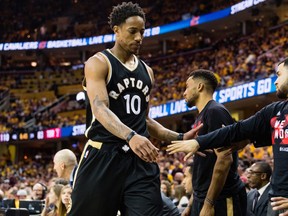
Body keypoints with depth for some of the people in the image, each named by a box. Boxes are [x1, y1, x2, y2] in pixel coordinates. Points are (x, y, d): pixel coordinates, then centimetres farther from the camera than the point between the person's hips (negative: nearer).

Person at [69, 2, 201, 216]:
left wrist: (180, 138, 12)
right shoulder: (98, 63, -4)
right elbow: (100, 109, -20)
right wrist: (130, 136, -37)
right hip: (103, 156, -5)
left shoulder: (146, 71, 17)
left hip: (140, 160, 5)